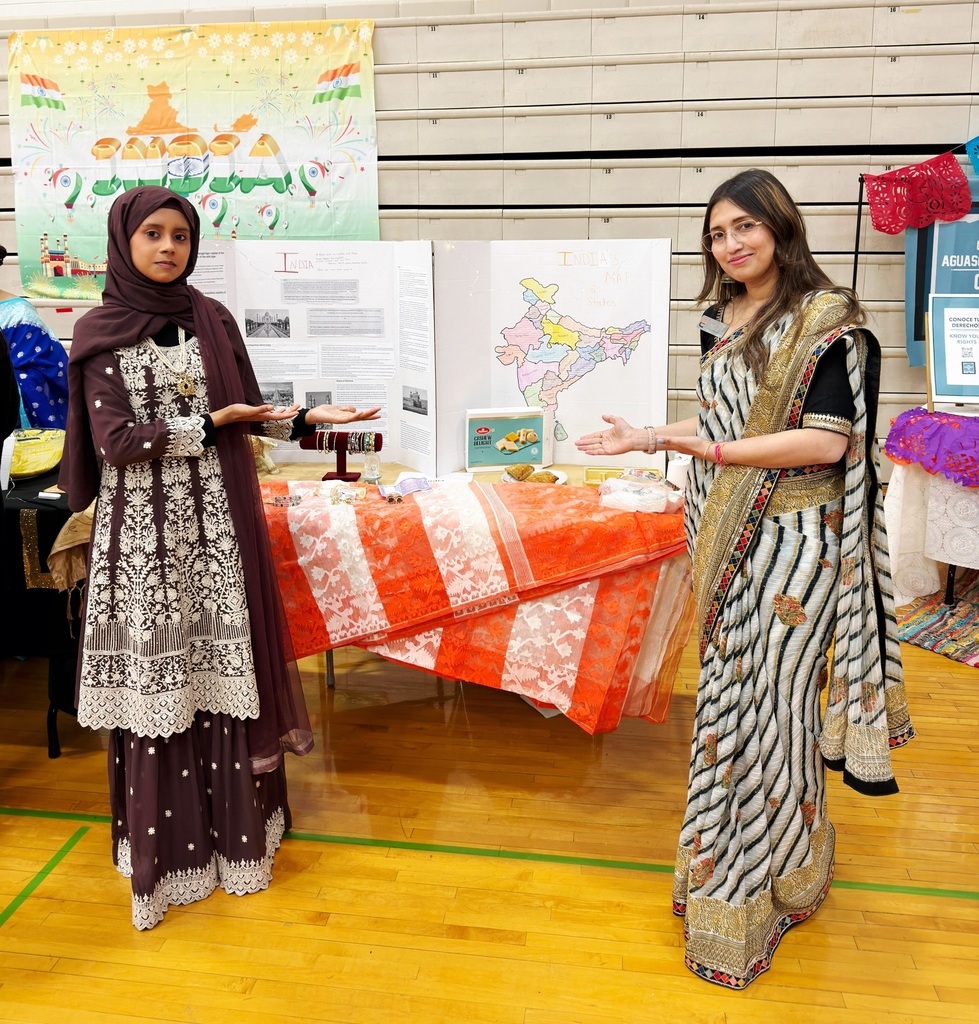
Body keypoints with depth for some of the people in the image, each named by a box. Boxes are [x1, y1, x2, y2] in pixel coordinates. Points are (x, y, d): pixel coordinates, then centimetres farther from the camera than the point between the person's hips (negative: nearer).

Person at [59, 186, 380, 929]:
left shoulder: (212, 320, 8)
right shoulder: (100, 331, 0)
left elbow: (247, 409, 11)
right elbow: (114, 440, -8)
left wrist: (306, 418, -4)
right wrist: (207, 427, -10)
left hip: (216, 518, 2)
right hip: (143, 523, -2)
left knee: (223, 663, 4)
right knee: (155, 673, 1)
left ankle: (235, 832, 19)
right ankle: (164, 847, 16)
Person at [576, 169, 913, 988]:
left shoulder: (826, 320, -10)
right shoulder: (725, 320, 12)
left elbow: (826, 441, -18)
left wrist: (715, 450, -20)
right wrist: (649, 439, 7)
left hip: (794, 539, -6)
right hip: (730, 536, 7)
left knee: (771, 702, 0)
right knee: (732, 695, 13)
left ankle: (771, 887, 21)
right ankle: (728, 856, 31)